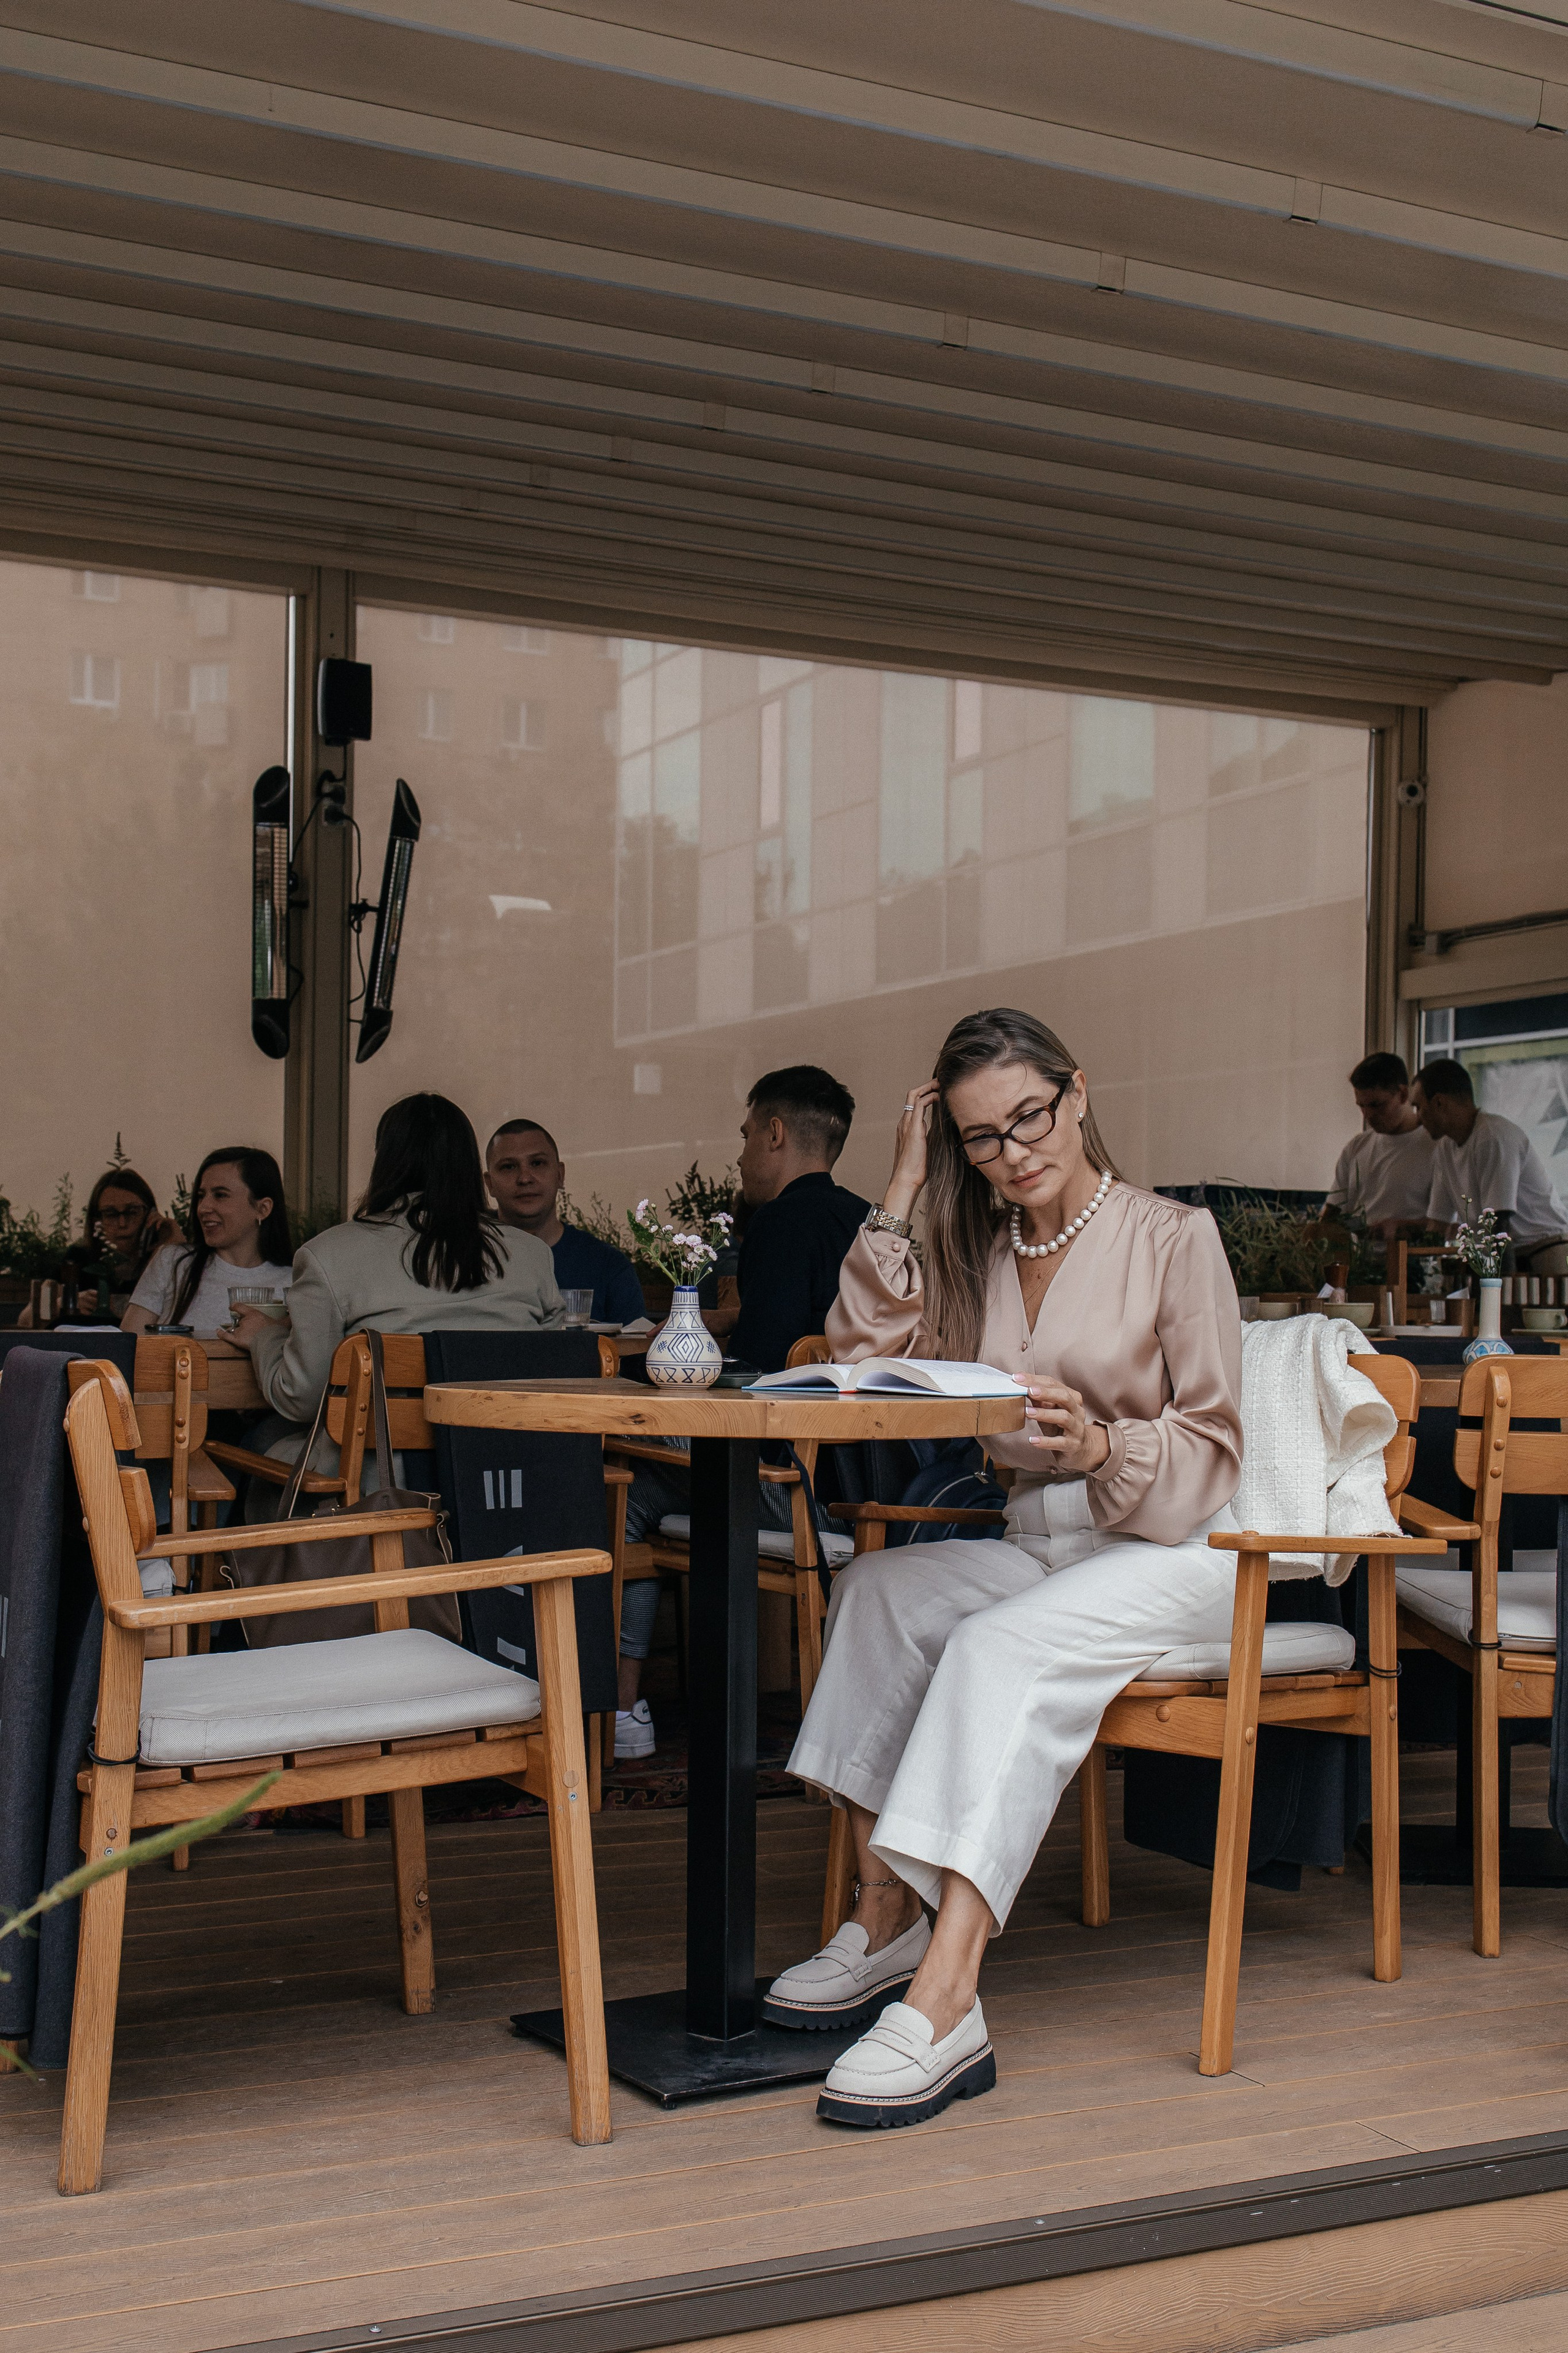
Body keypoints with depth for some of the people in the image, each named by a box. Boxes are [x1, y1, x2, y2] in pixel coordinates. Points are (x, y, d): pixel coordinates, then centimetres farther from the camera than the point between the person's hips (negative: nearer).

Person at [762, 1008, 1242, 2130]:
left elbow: (1211, 1453, -7)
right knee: (880, 1587, -22)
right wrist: (903, 1192, 0)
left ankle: (945, 2001, -42)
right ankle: (886, 1923, -20)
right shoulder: (978, 1258, 14)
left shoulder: (1174, 1238, -3)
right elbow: (865, 1362, 0)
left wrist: (1101, 1444, -27)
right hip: (1039, 1543, 6)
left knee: (1002, 1646, -33)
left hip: (1174, 1547, -6)